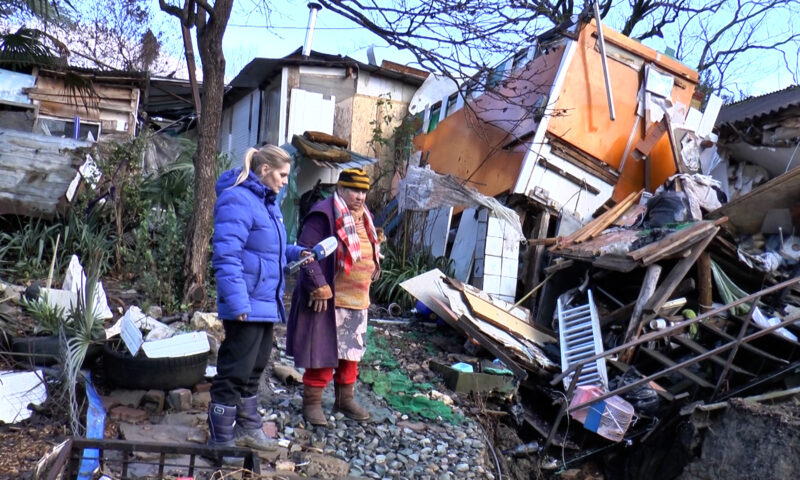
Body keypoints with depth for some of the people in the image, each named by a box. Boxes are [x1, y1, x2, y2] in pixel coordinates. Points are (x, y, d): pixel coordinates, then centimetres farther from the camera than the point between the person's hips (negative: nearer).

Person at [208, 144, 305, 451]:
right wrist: (237, 302, -28)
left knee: (254, 368, 20)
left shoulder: (267, 202, 14)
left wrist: (297, 253, 10)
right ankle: (221, 440, 14)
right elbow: (226, 255, -24)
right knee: (235, 372, 0)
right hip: (247, 305, -10)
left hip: (266, 303, 10)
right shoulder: (238, 200, -17)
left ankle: (247, 428, 36)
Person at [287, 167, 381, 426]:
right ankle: (312, 402, 16)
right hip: (328, 300, -8)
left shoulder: (363, 217, 13)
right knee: (323, 352, 0)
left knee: (351, 351, 17)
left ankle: (345, 399, 33)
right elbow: (306, 250, -19)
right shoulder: (324, 214, -14)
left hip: (356, 300, 9)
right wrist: (319, 287, -23)